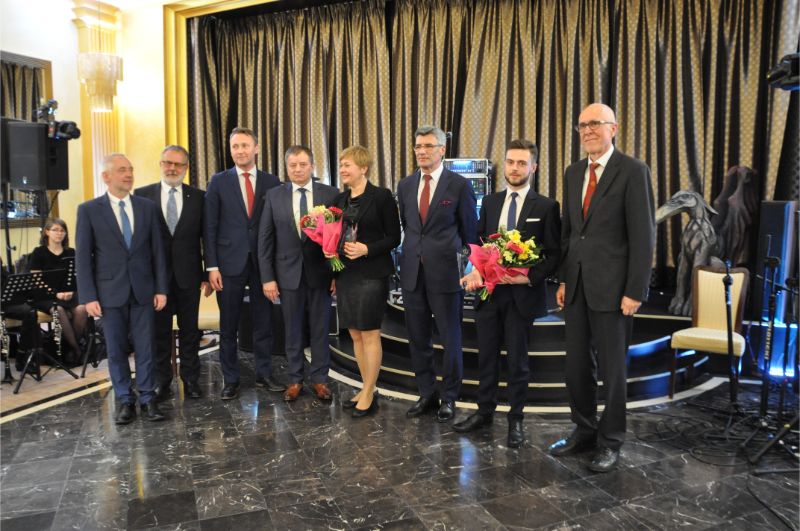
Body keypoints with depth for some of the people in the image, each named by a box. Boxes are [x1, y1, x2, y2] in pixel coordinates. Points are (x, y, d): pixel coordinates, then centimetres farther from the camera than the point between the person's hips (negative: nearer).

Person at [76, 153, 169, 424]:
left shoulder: (147, 207, 5)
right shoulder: (89, 210, -1)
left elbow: (157, 250, 5)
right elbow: (83, 256, -3)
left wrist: (161, 288, 0)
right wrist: (88, 296, -8)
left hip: (143, 290, 1)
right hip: (110, 292, -1)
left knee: (145, 348, 5)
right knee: (116, 350, 8)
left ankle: (147, 398, 16)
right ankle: (124, 400, 20)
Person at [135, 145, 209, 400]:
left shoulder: (198, 197, 1)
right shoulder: (143, 195, 1)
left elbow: (207, 238, 2)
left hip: (188, 275, 0)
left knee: (189, 329, 9)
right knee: (159, 330, 9)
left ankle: (191, 379, 21)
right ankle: (162, 380, 21)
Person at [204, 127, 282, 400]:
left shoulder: (271, 182, 4)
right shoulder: (219, 181, 2)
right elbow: (209, 226, 0)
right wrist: (212, 266, -7)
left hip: (263, 262, 1)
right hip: (229, 262, -1)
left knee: (264, 322, 9)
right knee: (228, 326, 7)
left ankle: (264, 374, 23)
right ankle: (231, 379, 19)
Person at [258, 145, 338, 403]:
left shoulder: (330, 194, -2)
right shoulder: (274, 195, 1)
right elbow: (265, 239, 2)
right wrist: (267, 277, -3)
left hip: (320, 273, -1)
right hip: (288, 272, 1)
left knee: (320, 329, 8)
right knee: (292, 330, 10)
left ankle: (319, 378, 22)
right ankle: (295, 379, 24)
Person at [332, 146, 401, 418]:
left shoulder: (381, 196, -7)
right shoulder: (340, 199, 11)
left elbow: (394, 237, -7)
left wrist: (366, 249, -19)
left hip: (371, 273, -7)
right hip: (346, 273, 7)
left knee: (370, 334, 0)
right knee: (355, 334, 11)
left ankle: (368, 393, 11)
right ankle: (367, 389, 23)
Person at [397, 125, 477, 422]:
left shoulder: (459, 185, -4)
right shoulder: (405, 185, 9)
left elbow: (469, 231, 1)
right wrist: (412, 253, 12)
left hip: (445, 272, -4)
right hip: (413, 272, 5)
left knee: (450, 339, 6)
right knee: (418, 339, 12)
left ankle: (449, 398, 21)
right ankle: (427, 394, 27)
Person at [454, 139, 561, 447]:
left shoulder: (546, 207, -4)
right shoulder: (490, 202, 9)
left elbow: (554, 254, -5)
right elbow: (479, 242, 12)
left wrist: (530, 277, -18)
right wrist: (475, 271, -7)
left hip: (522, 294, -4)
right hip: (488, 291, 4)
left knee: (517, 360, 7)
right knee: (486, 356, 13)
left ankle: (515, 419, 22)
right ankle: (484, 411, 29)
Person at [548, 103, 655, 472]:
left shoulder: (633, 171, -8)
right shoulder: (573, 173, 12)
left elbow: (643, 235, -11)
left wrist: (635, 292, -14)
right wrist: (563, 279, 9)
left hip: (611, 286, -6)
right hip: (576, 285, 6)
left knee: (612, 367, 6)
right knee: (577, 364, 13)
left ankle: (610, 441, 22)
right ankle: (584, 430, 30)